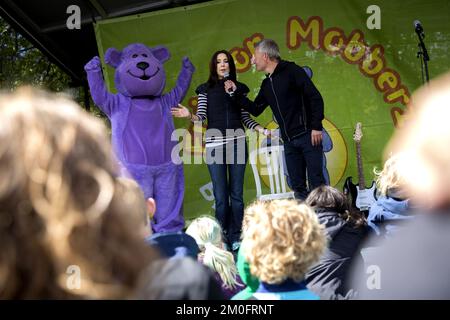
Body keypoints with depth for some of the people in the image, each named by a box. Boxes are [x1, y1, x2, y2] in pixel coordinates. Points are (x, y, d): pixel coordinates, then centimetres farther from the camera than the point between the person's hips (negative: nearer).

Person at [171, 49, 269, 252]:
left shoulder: (239, 88, 13)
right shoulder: (206, 89, 10)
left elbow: (245, 117, 12)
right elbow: (202, 117, 2)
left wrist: (261, 129, -2)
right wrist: (189, 115, -18)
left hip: (237, 142, 1)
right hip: (215, 144, -1)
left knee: (236, 192, 1)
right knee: (220, 194, -2)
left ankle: (235, 237, 7)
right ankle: (222, 237, 6)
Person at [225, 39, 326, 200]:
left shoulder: (291, 71, -6)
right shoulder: (267, 84, 17)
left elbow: (315, 97, -11)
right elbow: (255, 109, 22)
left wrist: (316, 126, -16)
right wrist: (236, 92, 14)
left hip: (307, 136, -7)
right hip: (289, 141, 7)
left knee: (316, 183, -7)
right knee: (298, 187, 6)